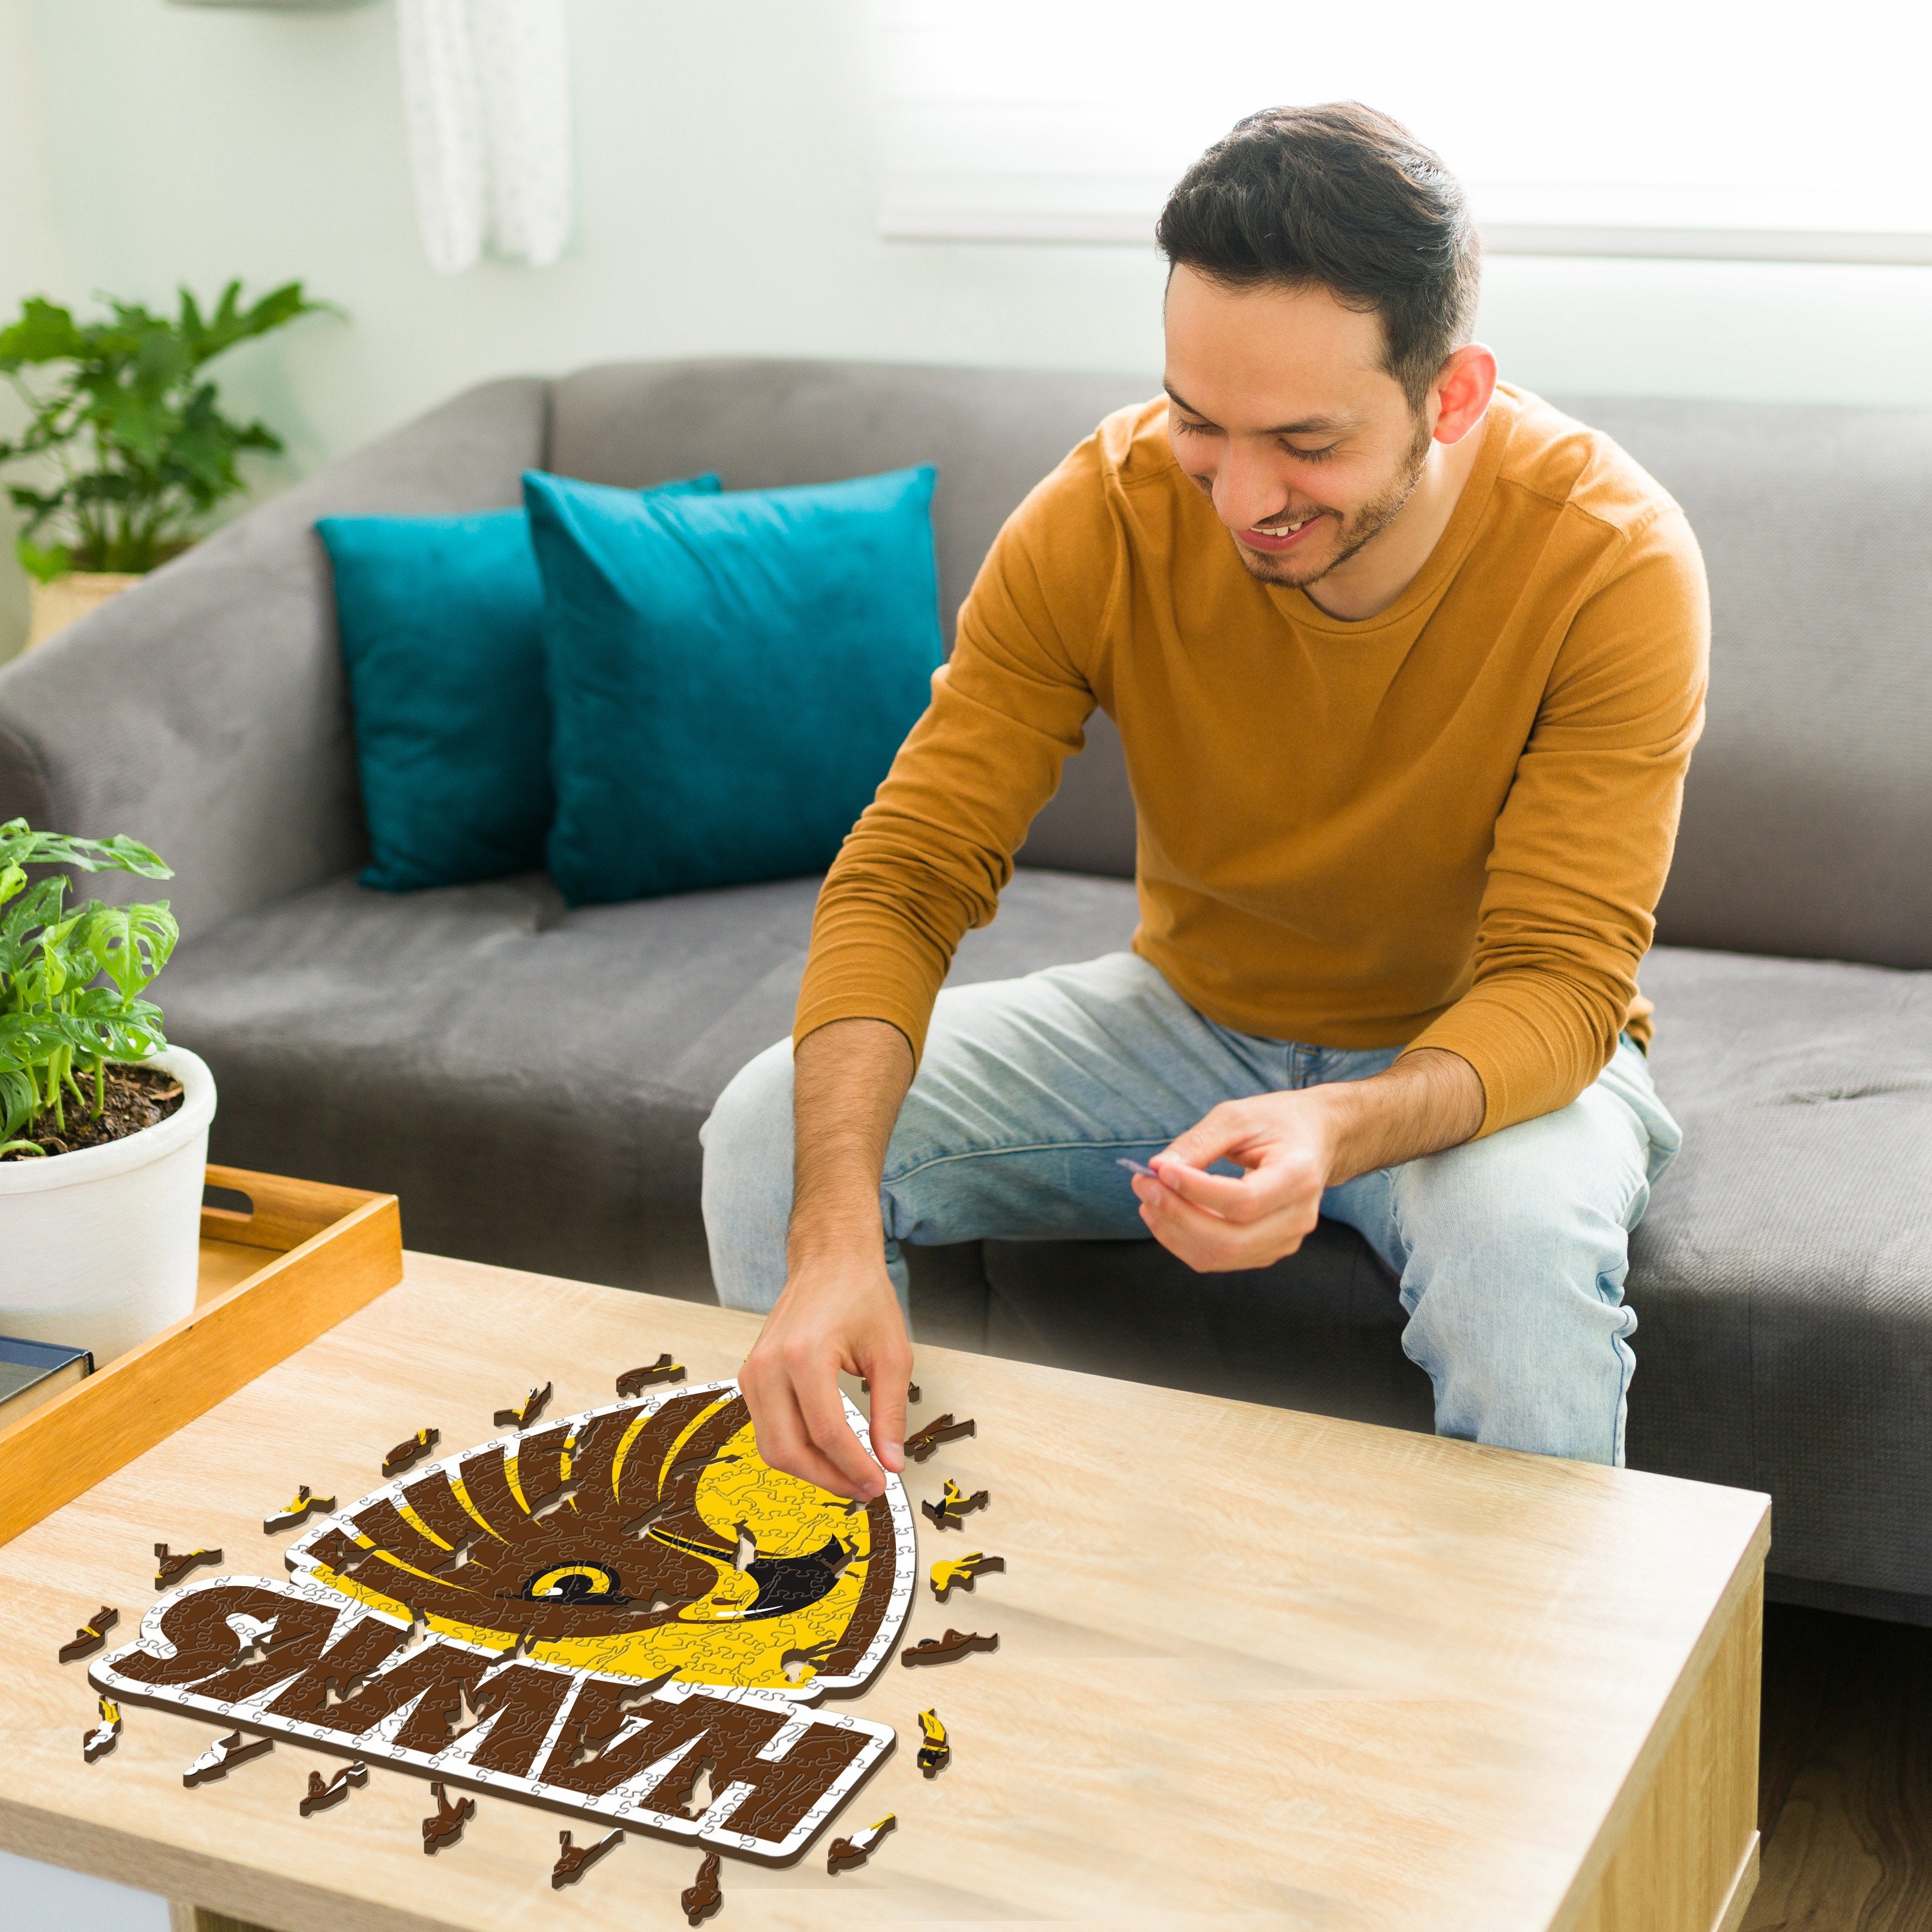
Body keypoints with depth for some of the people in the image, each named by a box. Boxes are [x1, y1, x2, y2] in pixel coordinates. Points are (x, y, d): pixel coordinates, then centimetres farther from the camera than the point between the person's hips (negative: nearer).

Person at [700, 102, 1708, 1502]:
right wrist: (836, 1233, -38)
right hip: (1198, 1011, 3)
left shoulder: (1608, 559, -25)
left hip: (1487, 1056, -2)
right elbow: (905, 877, -21)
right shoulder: (1103, 517, -19)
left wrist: (1343, 1127, -49)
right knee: (775, 1134, -15)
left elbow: (1562, 981, -26)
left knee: (1521, 1246, -38)